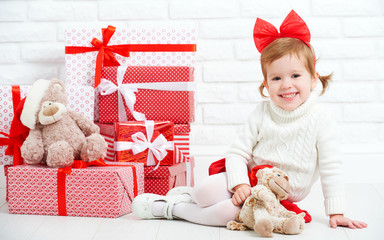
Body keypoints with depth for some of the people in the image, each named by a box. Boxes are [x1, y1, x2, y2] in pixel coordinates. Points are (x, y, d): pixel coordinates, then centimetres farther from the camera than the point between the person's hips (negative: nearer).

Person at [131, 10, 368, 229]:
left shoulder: (320, 118, -11)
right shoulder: (263, 112, -4)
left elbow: (331, 167, -8)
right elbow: (237, 152, -4)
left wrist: (336, 213, -9)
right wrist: (240, 184, -22)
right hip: (250, 177, 2)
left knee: (228, 212, -27)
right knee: (208, 190, -29)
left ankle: (170, 208, -6)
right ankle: (190, 194, 7)